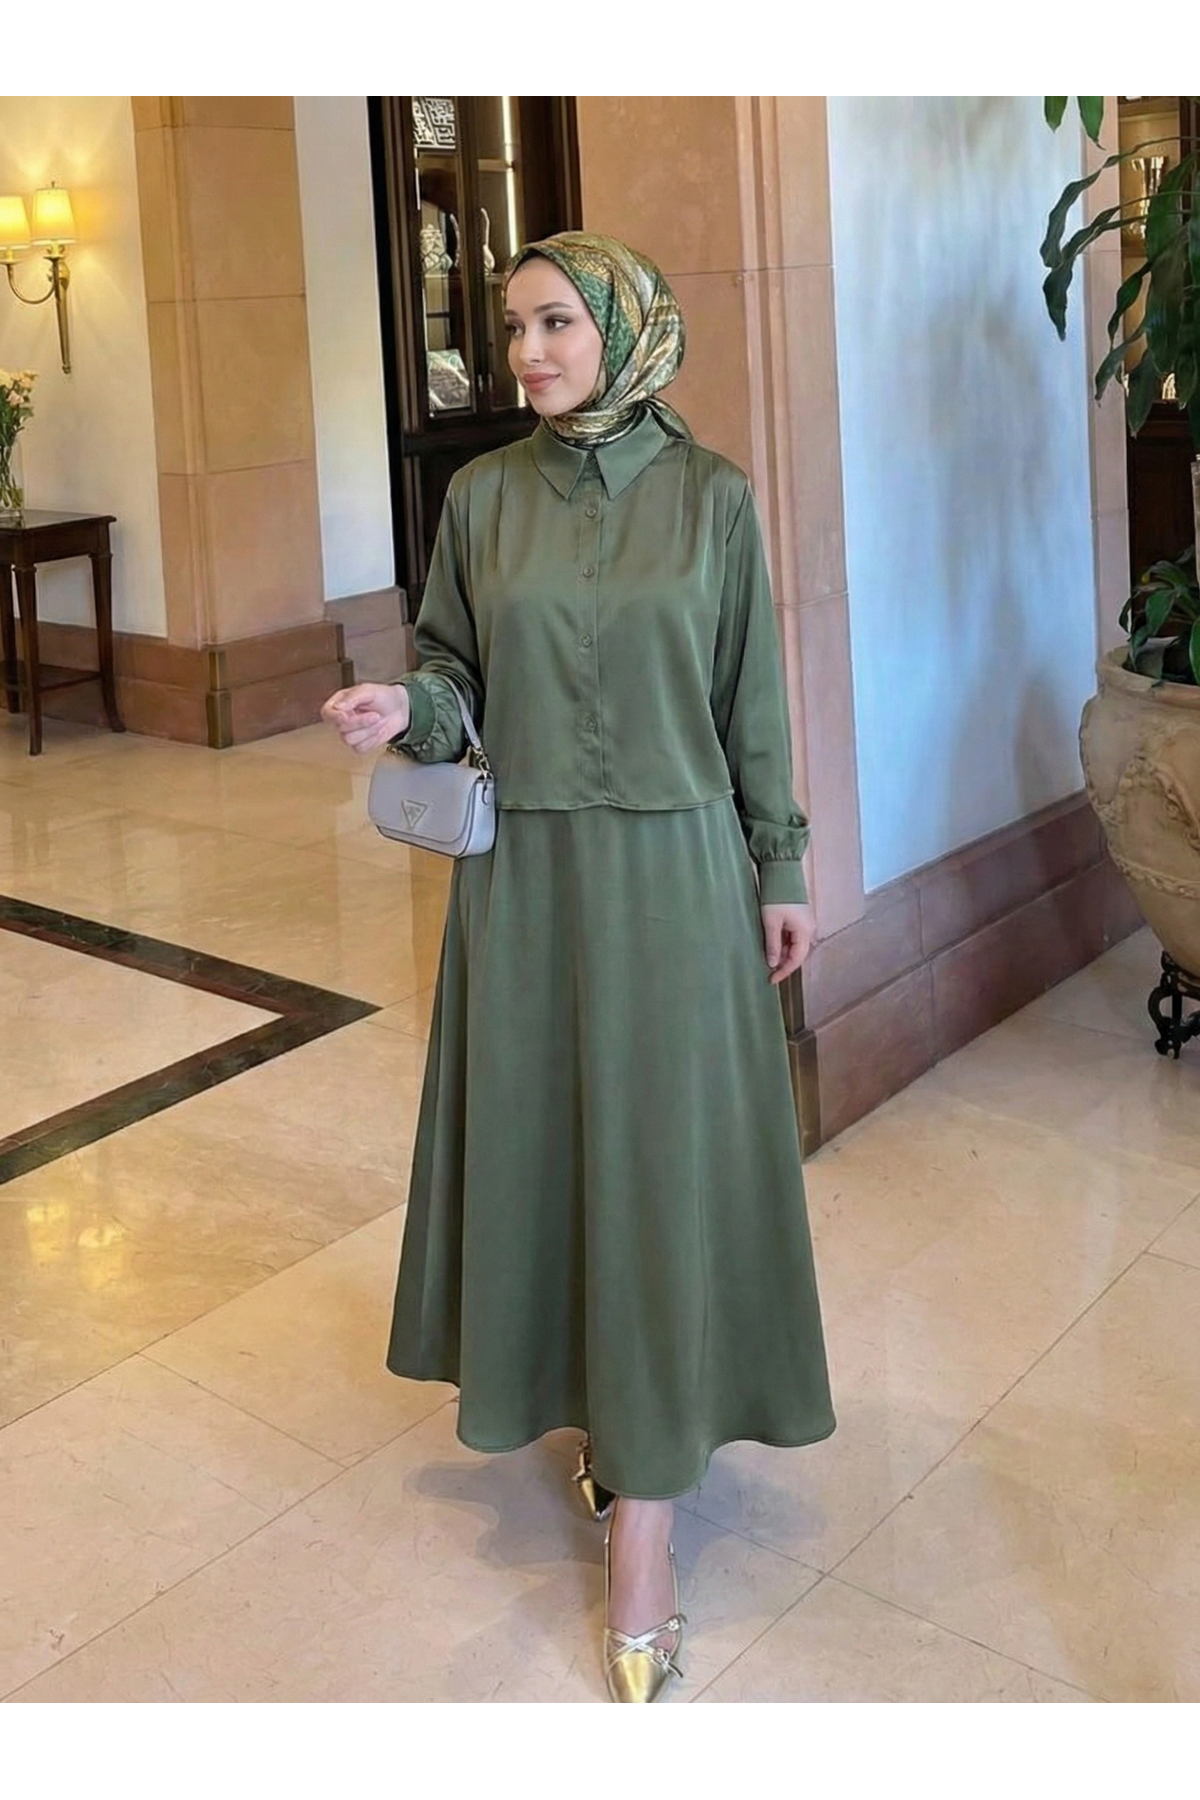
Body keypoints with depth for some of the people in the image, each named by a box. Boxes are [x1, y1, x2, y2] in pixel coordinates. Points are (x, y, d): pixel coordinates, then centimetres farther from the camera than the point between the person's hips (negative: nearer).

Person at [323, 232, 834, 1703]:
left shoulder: (708, 494, -2)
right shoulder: (485, 495, 2)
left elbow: (752, 699, 2)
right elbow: (458, 673, 7)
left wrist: (780, 870, 3)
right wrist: (406, 710, -16)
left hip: (674, 865, -2)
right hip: (526, 867, 2)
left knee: (659, 1156, 0)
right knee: (543, 1139, 8)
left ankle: (643, 1513, 6)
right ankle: (599, 1409, 31)